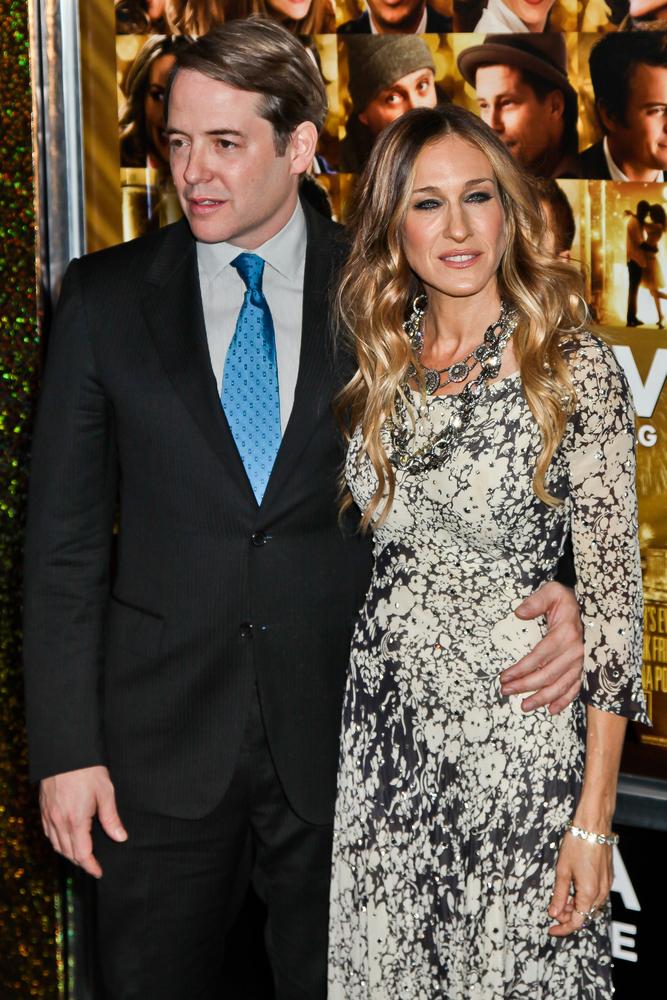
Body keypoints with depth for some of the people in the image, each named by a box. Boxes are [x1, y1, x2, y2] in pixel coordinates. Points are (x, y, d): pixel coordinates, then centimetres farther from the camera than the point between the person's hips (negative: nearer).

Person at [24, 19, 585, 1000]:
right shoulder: (107, 297, 0)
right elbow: (65, 536, 0)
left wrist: (556, 592, -16)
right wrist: (66, 745, -5)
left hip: (338, 729, 0)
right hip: (163, 739, 0)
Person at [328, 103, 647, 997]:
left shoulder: (575, 369, -10)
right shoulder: (374, 366, 4)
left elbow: (613, 589, -11)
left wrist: (595, 815, -14)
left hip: (517, 733, -4)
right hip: (381, 731, 4)